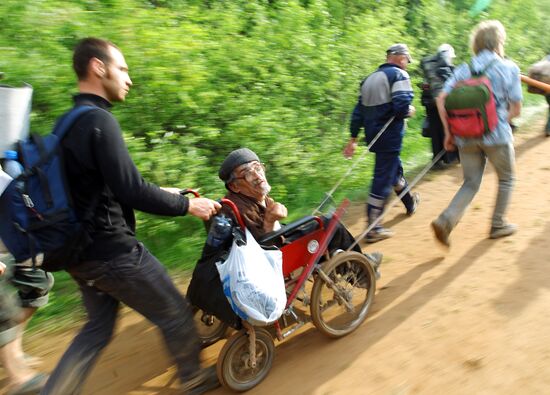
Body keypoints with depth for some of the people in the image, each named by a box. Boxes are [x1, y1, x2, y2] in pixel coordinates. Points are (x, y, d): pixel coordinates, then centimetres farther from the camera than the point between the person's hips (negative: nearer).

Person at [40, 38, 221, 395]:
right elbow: (131, 192, -24)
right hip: (112, 251, -9)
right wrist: (188, 205, -12)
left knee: (98, 328, 22)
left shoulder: (71, 122, 11)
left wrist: (161, 192, 19)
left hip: (83, 251, 9)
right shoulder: (99, 120, -19)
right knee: (176, 313, 10)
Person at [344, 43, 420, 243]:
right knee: (383, 179, -5)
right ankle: (373, 228, -2)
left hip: (373, 135, 9)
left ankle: (410, 203, 48)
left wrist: (353, 139, 15)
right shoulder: (399, 75, -8)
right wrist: (410, 111, 0)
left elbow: (359, 110, 14)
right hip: (390, 136, -8)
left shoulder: (370, 78, 16)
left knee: (395, 167, 26)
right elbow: (401, 106, -22)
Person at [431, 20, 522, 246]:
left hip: (466, 136, 3)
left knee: (471, 184, 13)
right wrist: (501, 121, 14)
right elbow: (516, 109, -3)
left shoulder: (463, 70, 8)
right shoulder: (509, 68, 0)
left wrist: (448, 131, -2)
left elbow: (441, 99, -5)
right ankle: (498, 225, 27)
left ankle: (446, 220, -9)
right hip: (496, 135, -3)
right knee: (506, 179, 20)